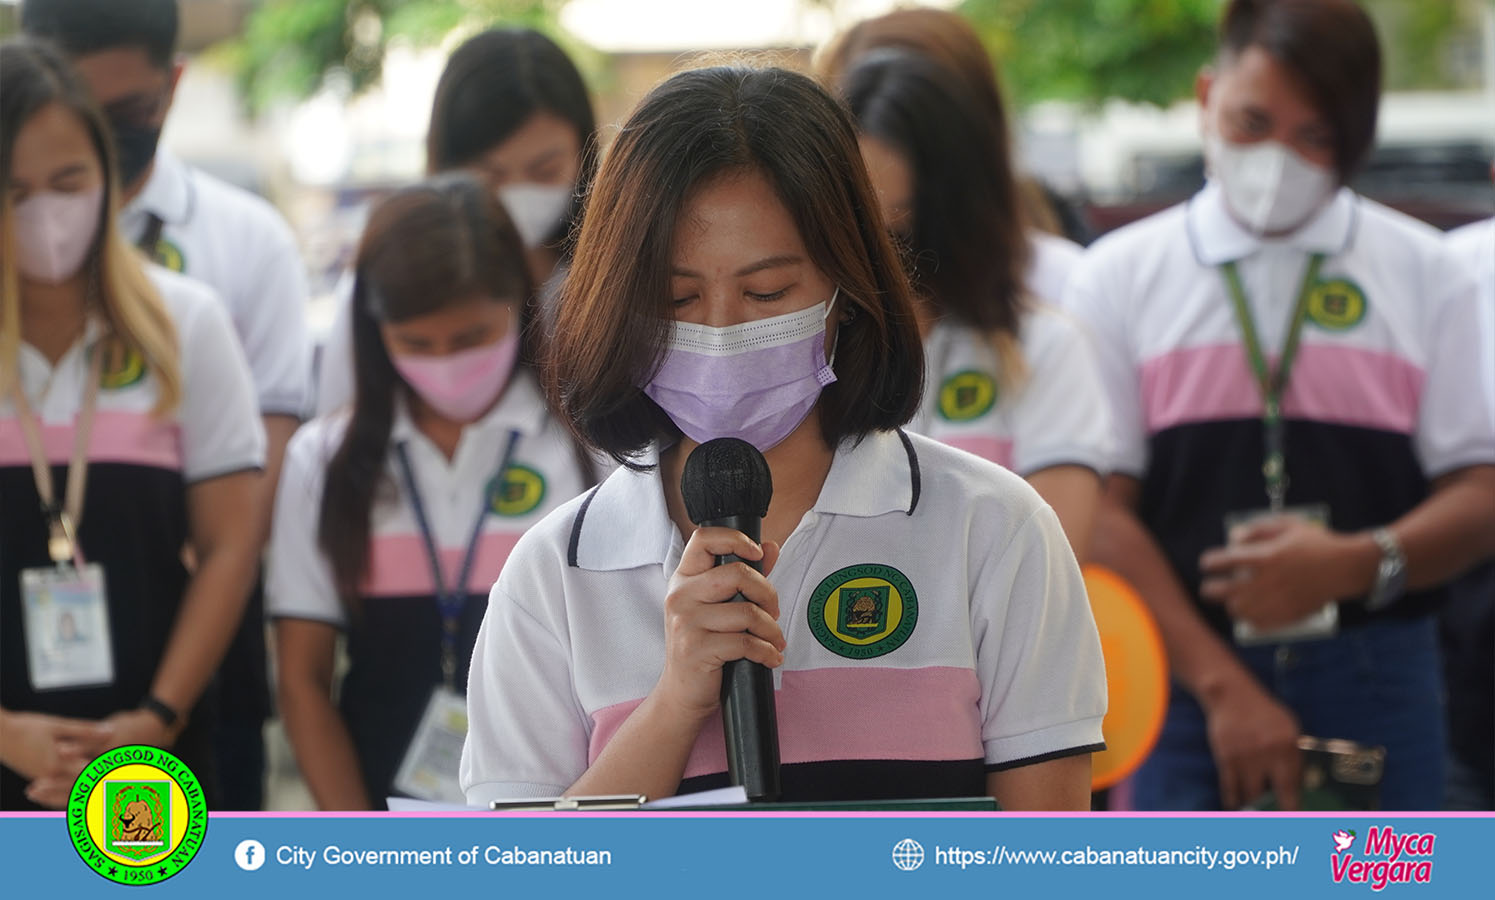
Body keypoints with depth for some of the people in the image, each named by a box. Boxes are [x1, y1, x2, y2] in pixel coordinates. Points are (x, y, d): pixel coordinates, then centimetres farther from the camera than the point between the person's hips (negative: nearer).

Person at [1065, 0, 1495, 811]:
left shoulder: (1423, 275, 10)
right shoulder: (1120, 279, 7)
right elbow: (1100, 514, -1)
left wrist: (1355, 563, -16)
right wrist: (1222, 684, -10)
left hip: (1375, 684, 1)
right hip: (1184, 681, -1)